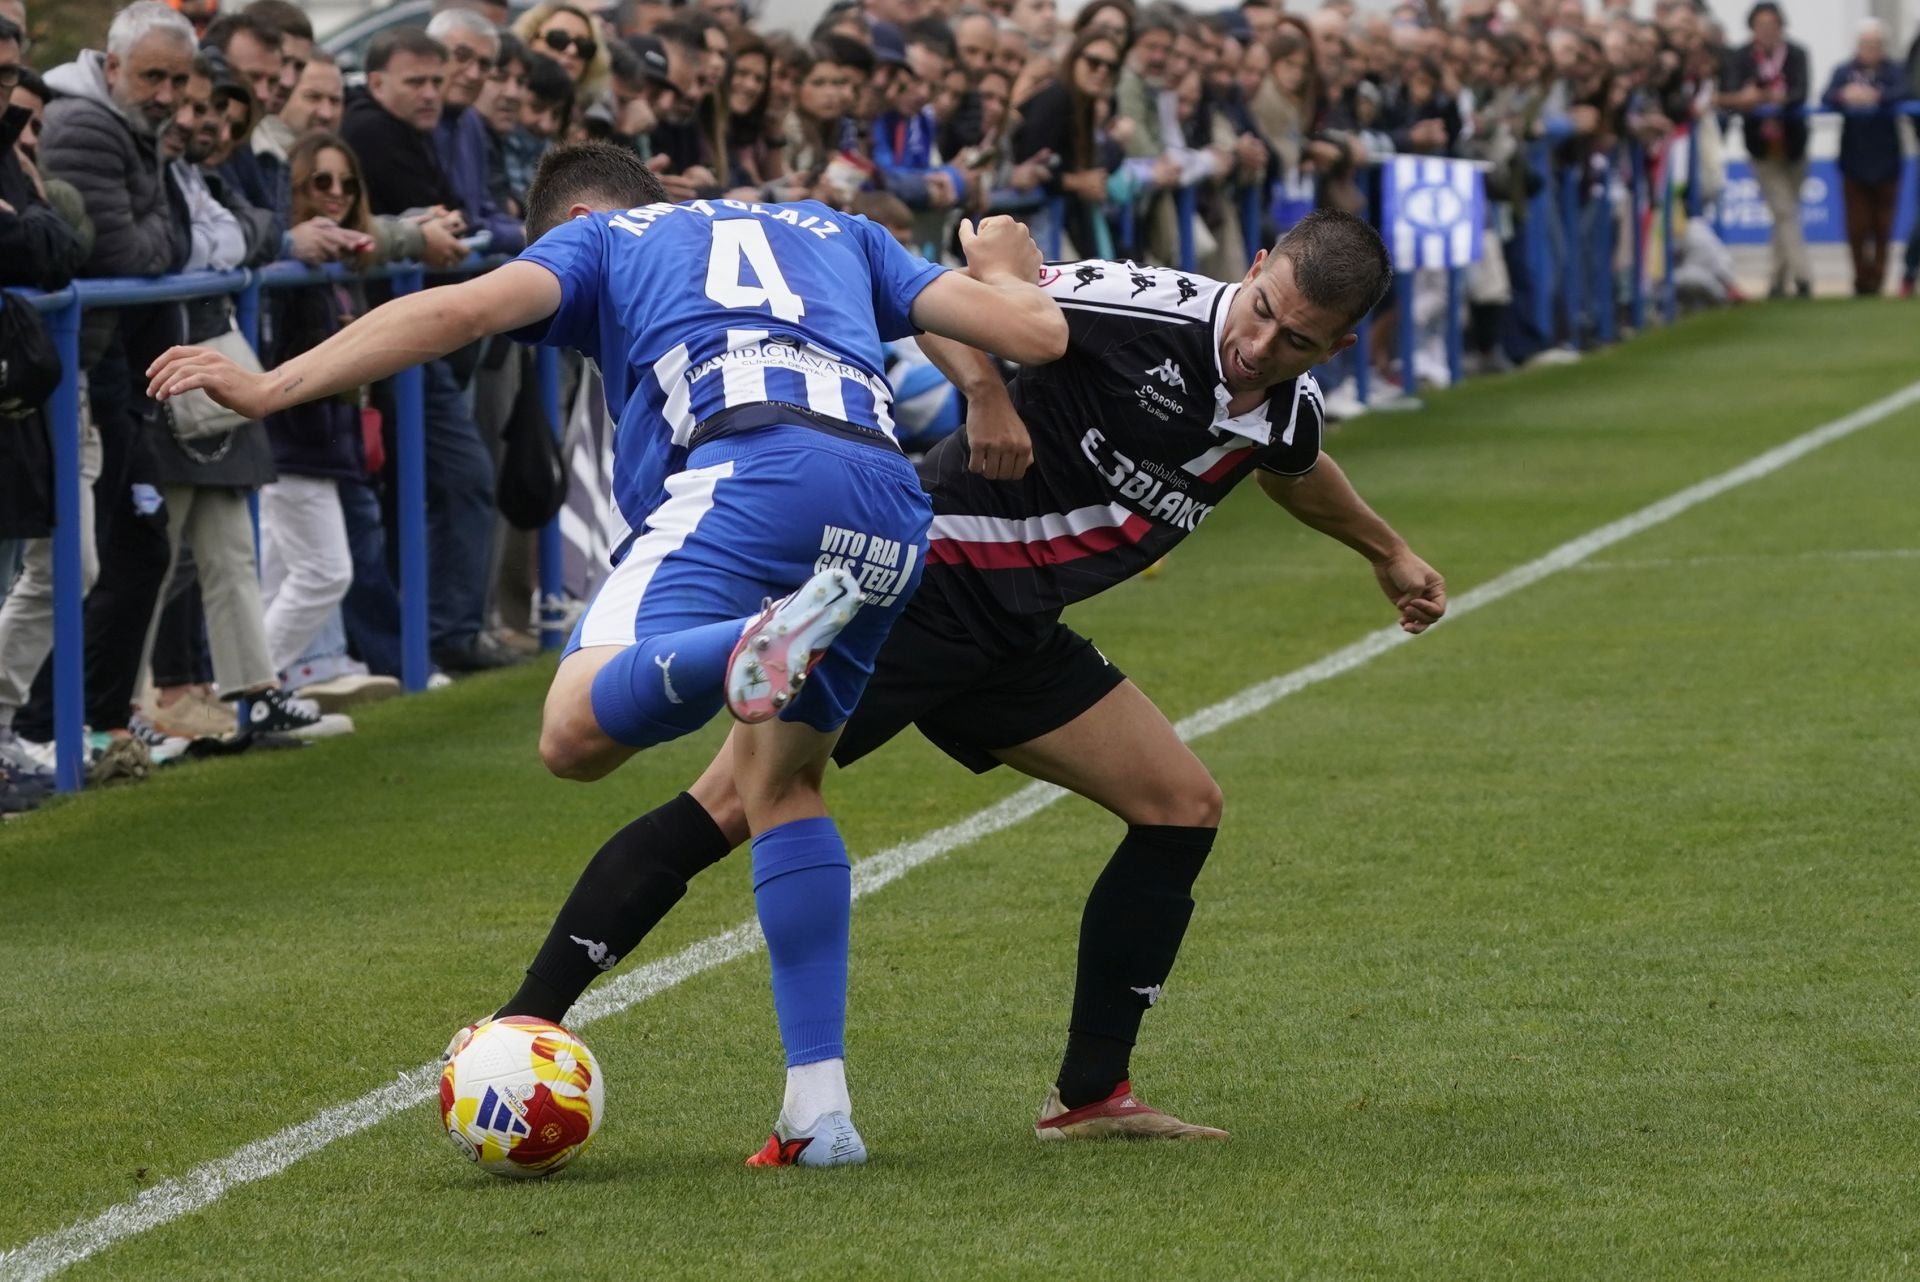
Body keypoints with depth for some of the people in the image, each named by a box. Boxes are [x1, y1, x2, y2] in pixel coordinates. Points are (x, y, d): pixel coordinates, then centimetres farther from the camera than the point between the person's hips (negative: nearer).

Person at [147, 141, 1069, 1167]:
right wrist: (1010, 273, 53)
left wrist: (272, 388, 9)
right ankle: (817, 1106, 15)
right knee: (781, 780, 23)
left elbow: (460, 309, 8)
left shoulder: (597, 236, 26)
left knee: (579, 729, -17)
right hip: (891, 497, 6)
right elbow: (1035, 333, 29)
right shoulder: (835, 233, 37)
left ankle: (765, 644, -48)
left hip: (747, 466, -5)